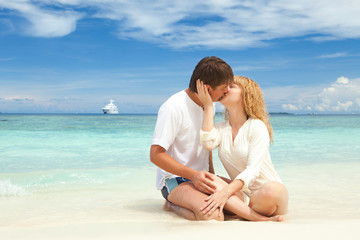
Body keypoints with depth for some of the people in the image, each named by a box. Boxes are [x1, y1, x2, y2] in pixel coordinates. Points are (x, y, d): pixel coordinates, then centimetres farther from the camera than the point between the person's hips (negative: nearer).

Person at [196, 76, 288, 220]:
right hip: (242, 194, 4)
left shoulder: (257, 126, -9)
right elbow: (208, 143, -18)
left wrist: (226, 192, -36)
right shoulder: (220, 128, 7)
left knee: (272, 189, -38)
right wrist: (208, 106, -11)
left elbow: (253, 169, -20)